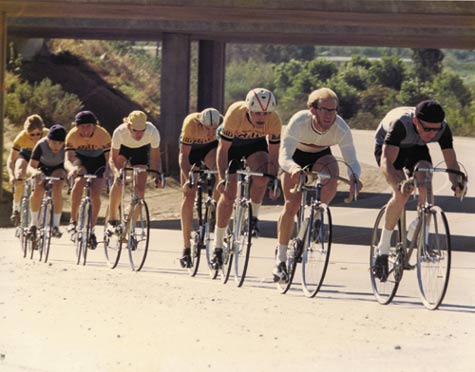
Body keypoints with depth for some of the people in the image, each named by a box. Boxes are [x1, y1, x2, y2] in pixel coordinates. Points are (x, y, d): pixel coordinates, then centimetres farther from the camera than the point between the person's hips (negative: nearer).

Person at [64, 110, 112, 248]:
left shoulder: (103, 135, -31)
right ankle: (73, 220, -19)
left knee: (95, 194, -17)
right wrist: (72, 168, -58)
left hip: (99, 162, 0)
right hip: (81, 160, 0)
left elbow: (109, 158, -31)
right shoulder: (72, 136, -29)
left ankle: (91, 230, 1)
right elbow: (68, 160, -35)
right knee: (79, 182, -31)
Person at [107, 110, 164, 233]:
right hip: (122, 149, -1)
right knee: (118, 182, -24)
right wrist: (116, 173, -50)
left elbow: (155, 158, -24)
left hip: (141, 150, 1)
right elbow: (113, 158, -31)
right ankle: (112, 220, -12)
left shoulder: (153, 132, -36)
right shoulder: (120, 132, -38)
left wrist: (157, 175, -40)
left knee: (140, 189, -9)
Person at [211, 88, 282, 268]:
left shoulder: (274, 121, -32)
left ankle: (253, 216, -4)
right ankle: (218, 245, 2)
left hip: (256, 145, 1)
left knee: (261, 177, -30)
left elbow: (273, 155, -23)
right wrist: (222, 178, -38)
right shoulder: (235, 114, -38)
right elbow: (222, 148, -30)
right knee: (228, 194, -9)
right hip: (232, 144, -1)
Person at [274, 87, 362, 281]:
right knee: (291, 205, -14)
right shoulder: (299, 122, -37)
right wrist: (293, 168, -64)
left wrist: (354, 176, -55)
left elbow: (352, 161, -31)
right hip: (295, 157, -1)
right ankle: (280, 259, -2)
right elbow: (284, 157, -41)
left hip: (321, 156, 1)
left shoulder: (341, 129, -31)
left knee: (331, 181, -32)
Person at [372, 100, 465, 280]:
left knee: (426, 188, -24)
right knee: (401, 194, -25)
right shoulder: (401, 124, -41)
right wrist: (399, 183, -66)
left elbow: (451, 162, -25)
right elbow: (386, 162, -48)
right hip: (387, 146, -4)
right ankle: (383, 250, -13)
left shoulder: (443, 130, -28)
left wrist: (457, 182, -47)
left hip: (416, 148, 4)